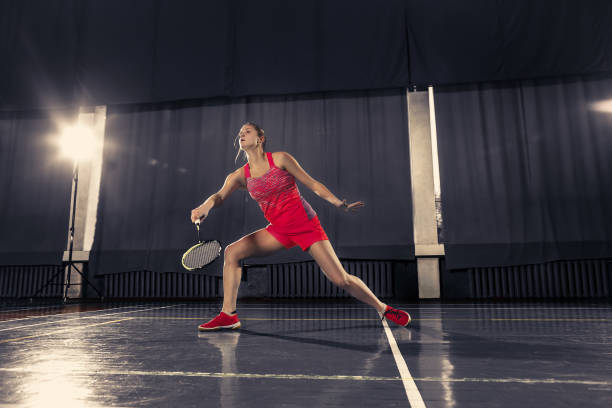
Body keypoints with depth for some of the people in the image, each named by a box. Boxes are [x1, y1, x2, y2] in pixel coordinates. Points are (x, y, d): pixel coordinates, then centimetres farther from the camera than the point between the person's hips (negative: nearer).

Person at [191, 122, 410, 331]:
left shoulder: (280, 158, -6)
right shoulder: (240, 176, 4)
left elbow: (312, 183, -3)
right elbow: (219, 196, -11)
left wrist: (340, 204, -11)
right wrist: (205, 206, -34)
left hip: (306, 225, -4)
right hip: (278, 231, 4)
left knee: (341, 279, -10)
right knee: (232, 252, -11)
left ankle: (382, 308, 15)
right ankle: (229, 315, -4)